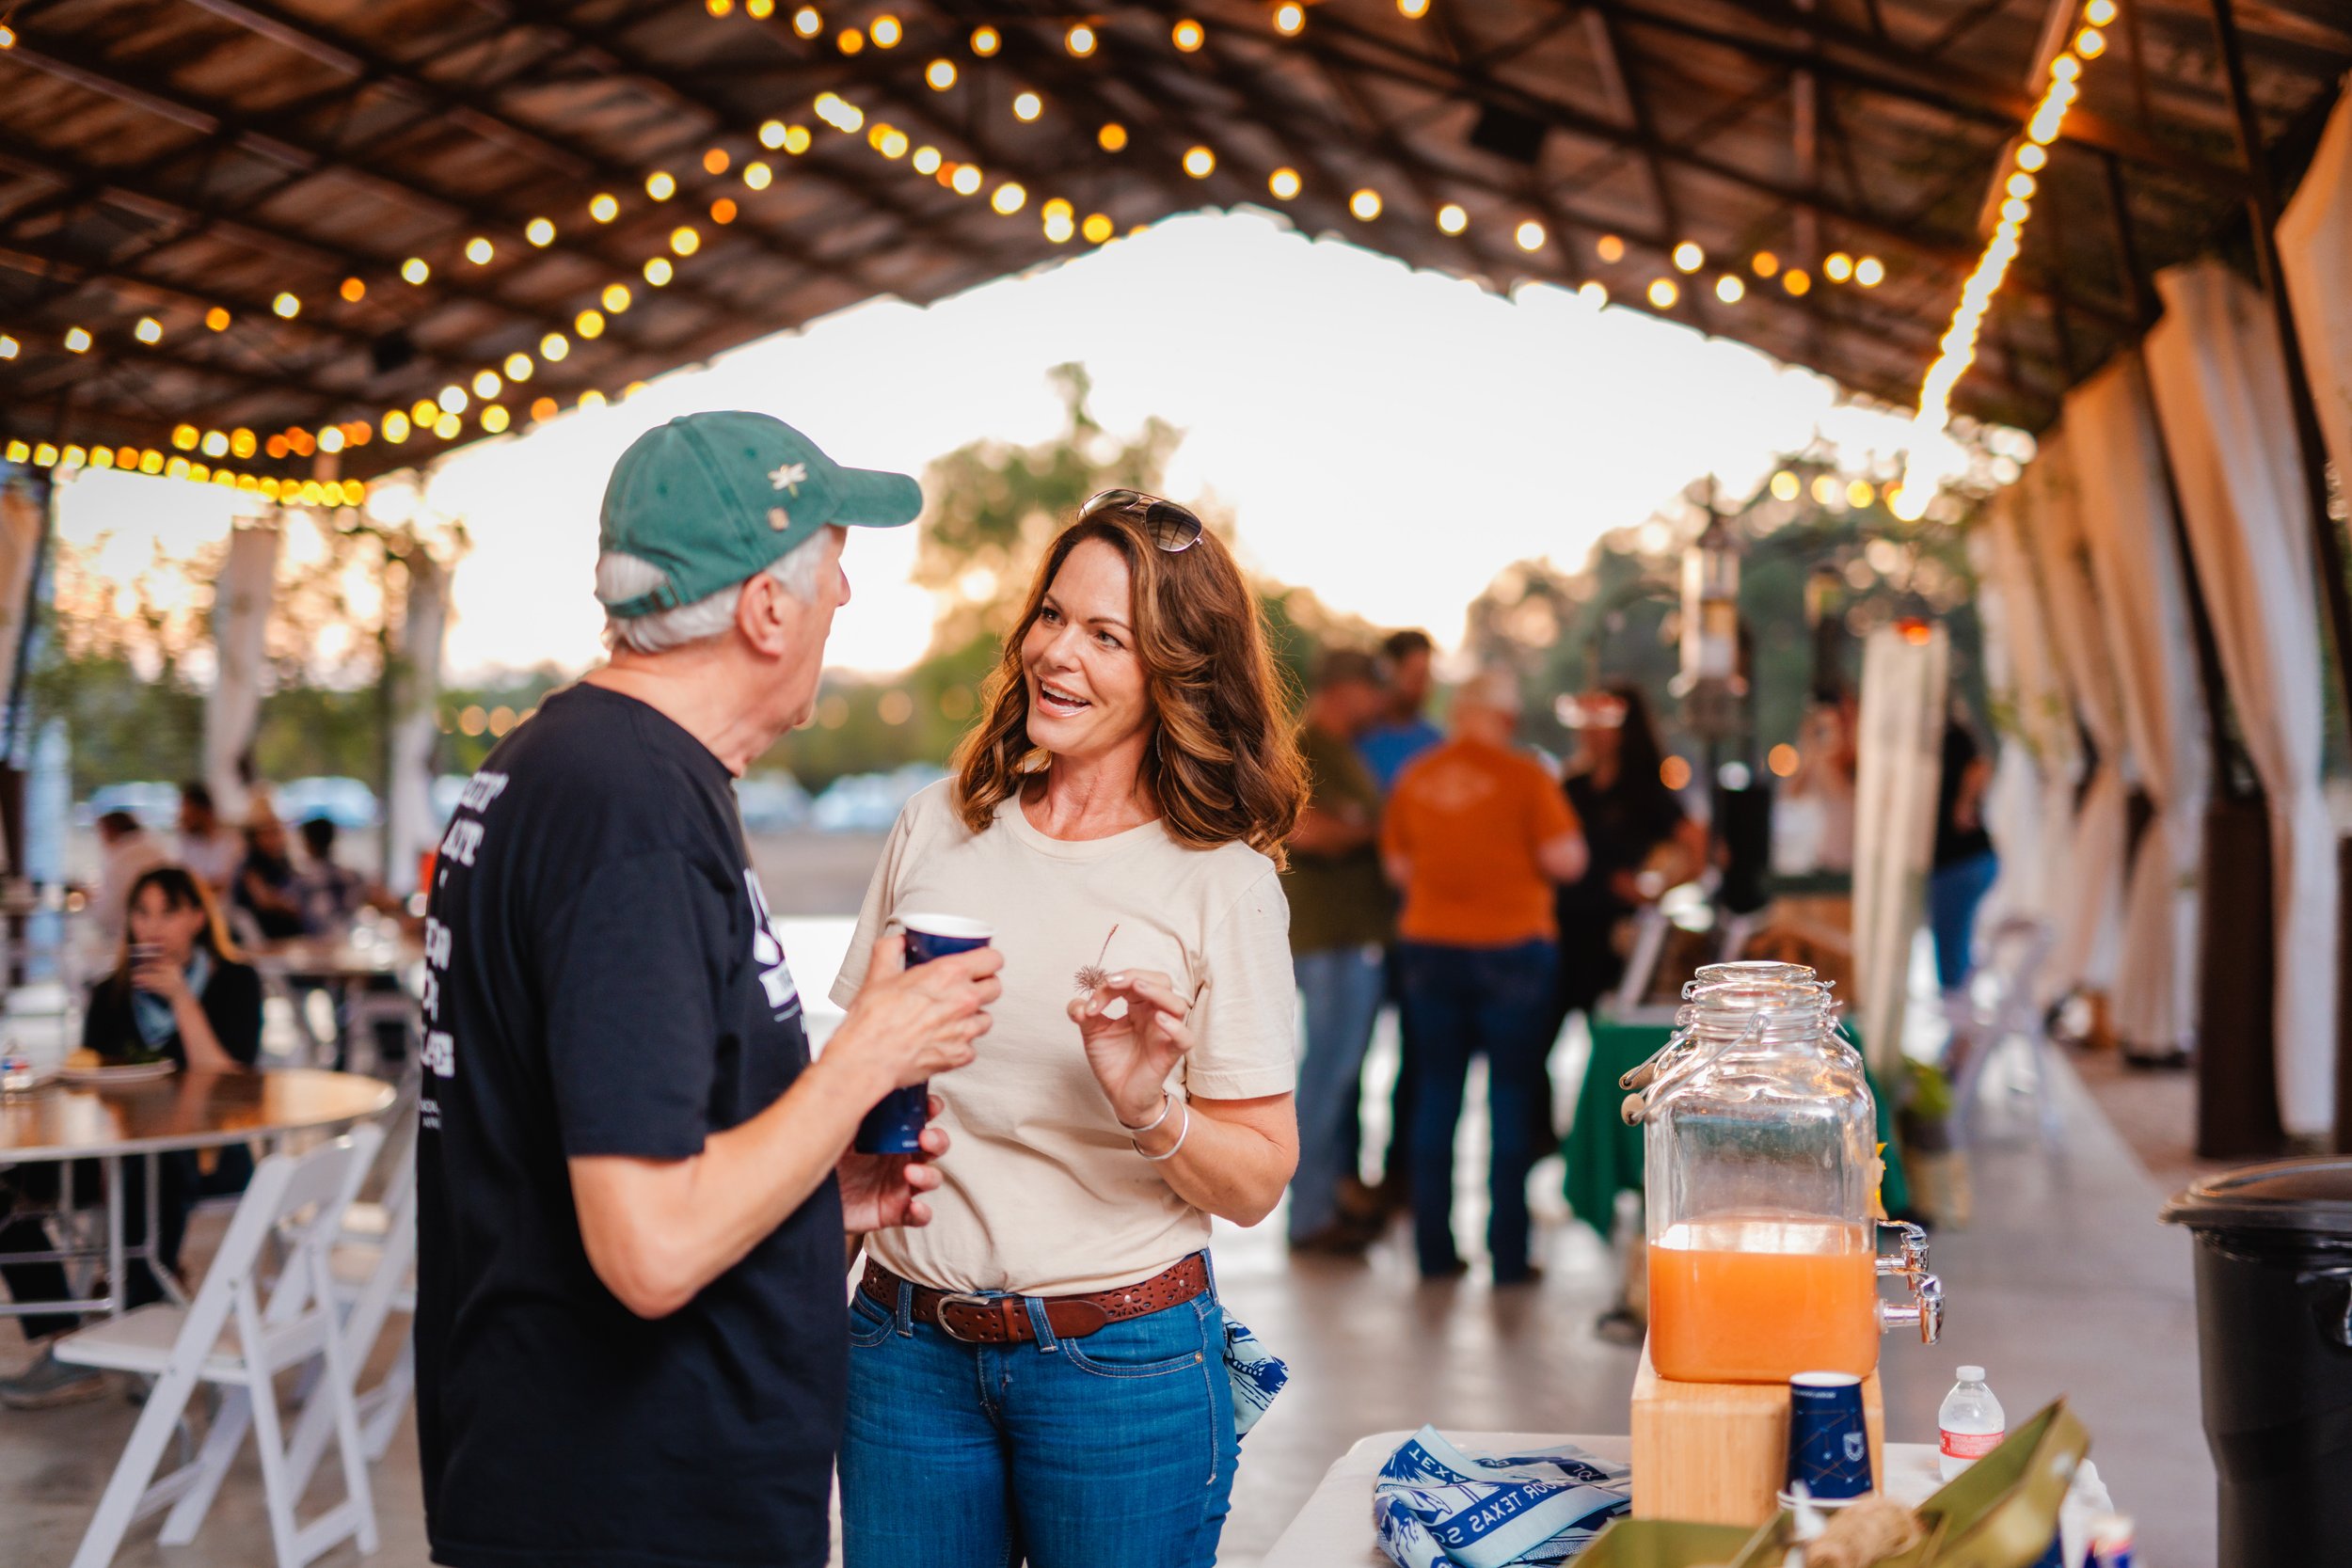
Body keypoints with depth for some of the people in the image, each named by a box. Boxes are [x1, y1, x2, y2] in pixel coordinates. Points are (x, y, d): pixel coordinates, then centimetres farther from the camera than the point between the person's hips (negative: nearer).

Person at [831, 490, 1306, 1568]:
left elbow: (1257, 1183, -4)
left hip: (1123, 1359, -3)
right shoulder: (940, 827, 4)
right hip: (908, 1346, 3)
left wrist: (1151, 1111, -22)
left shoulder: (1223, 882, -6)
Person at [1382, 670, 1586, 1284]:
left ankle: (1434, 1248, 12)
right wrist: (1518, 860, 8)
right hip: (1510, 944, -4)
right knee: (1512, 1095, 3)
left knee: (1436, 1093, 11)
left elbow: (1397, 865, 10)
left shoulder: (1415, 778, 3)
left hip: (1430, 945, 4)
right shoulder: (1525, 776, -9)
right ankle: (1508, 1251, 3)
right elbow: (1565, 860, -12)